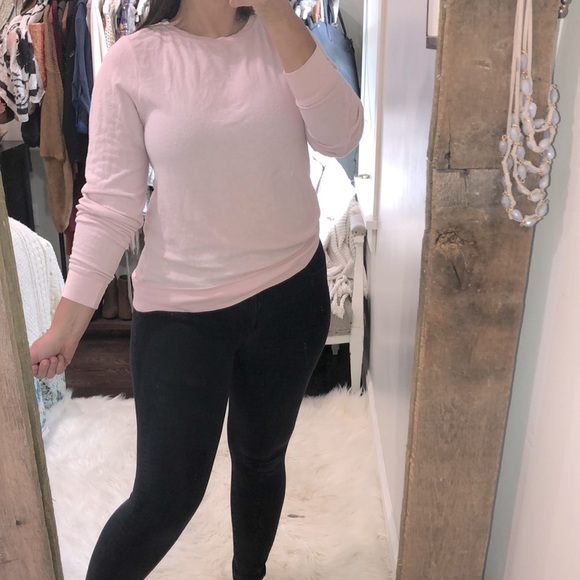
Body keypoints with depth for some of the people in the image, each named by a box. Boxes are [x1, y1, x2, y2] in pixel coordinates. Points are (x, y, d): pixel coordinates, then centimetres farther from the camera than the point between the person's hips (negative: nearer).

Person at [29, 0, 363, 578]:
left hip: (291, 293, 4)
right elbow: (109, 202, -7)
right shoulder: (132, 63, -7)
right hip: (180, 311, -3)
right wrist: (66, 321, -9)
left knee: (261, 457, 21)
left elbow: (340, 137, -12)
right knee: (166, 495, 0)